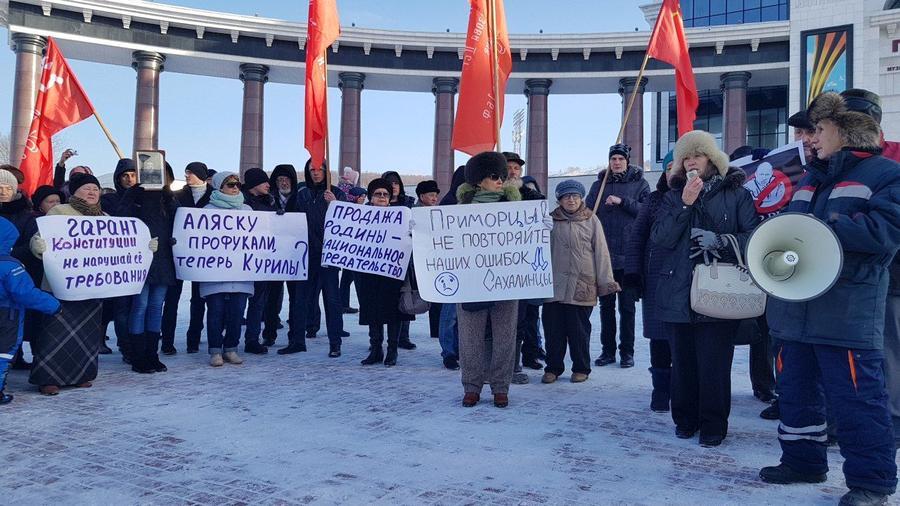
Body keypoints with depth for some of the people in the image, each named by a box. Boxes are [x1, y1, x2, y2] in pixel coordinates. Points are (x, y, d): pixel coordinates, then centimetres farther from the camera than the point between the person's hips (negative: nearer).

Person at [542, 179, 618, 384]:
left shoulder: (591, 220, 3)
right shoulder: (551, 221, 8)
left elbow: (601, 252, 2)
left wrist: (606, 281, -2)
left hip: (582, 286, -2)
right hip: (554, 284, 2)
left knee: (579, 330, 5)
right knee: (553, 328, 6)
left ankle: (581, 368, 21)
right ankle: (553, 367, 20)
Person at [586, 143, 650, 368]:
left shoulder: (639, 184, 5)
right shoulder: (599, 185, 10)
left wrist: (622, 202, -15)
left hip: (628, 255, -2)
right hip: (603, 254, 3)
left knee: (627, 306, 3)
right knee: (606, 305, 9)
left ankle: (627, 351, 12)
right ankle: (607, 350, 18)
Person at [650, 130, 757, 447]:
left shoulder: (735, 193, 4)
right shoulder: (673, 197, 13)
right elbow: (661, 238, 0)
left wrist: (720, 241, -18)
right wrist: (684, 205, -9)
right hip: (678, 293, 3)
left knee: (714, 363, -2)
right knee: (683, 361, 9)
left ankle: (713, 424, 13)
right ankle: (685, 418, 24)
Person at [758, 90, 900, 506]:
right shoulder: (811, 178, 20)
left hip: (847, 312, -8)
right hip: (796, 308, 8)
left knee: (855, 399, -3)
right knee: (796, 392, 15)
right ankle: (803, 461, 30)